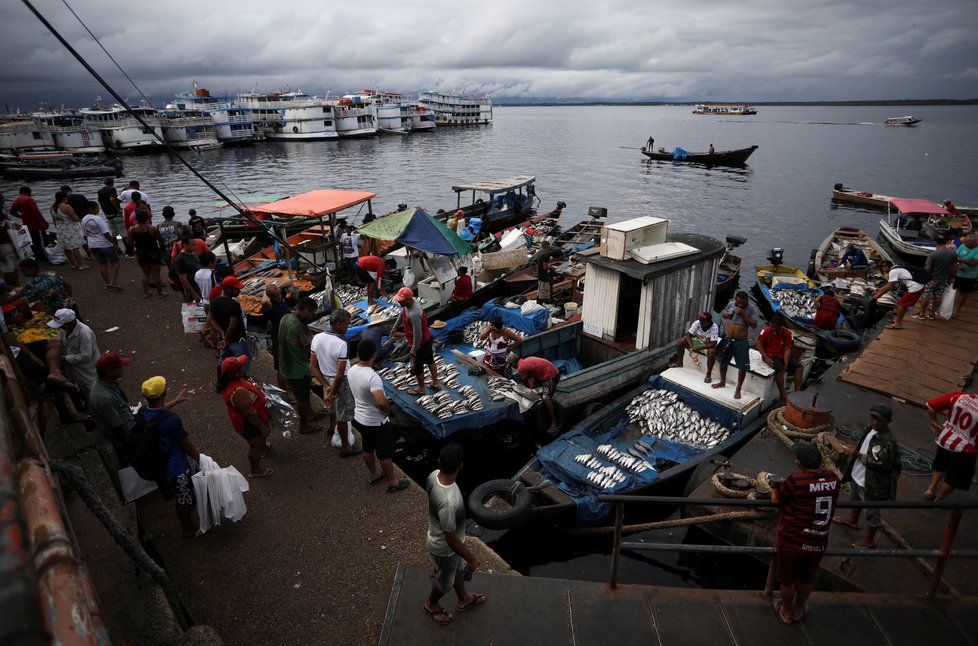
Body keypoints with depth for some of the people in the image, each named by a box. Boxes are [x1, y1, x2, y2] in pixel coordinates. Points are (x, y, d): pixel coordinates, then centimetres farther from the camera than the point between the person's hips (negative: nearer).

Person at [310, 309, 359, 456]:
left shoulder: (317, 338, -11)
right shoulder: (342, 344, -31)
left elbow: (313, 366, -5)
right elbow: (340, 374, -28)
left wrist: (327, 387, -6)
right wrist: (332, 393, -15)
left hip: (326, 379, 7)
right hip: (340, 383, -7)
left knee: (332, 405, 33)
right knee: (342, 416, 11)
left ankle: (332, 427, 61)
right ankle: (345, 448, 28)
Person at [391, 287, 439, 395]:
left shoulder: (413, 314, -38)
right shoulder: (411, 303, -7)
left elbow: (417, 334, -32)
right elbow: (402, 315, 13)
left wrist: (414, 349, -20)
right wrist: (395, 328, 26)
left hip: (421, 343, -9)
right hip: (427, 338, 9)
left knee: (416, 367, 13)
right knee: (430, 360, 25)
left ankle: (421, 388, 34)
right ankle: (435, 383, 43)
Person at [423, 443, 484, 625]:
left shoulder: (434, 475, -21)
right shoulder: (448, 502, -46)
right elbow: (451, 539, -30)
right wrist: (470, 558, -14)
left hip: (438, 534, 7)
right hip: (444, 548, -7)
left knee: (459, 570, 32)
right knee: (445, 581, 26)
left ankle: (464, 600, 59)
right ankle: (431, 604, 55)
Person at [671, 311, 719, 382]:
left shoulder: (714, 327, -29)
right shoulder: (697, 323, -20)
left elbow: (713, 344, -33)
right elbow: (688, 335, -14)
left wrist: (698, 348, -37)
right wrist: (691, 346, -30)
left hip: (708, 346, -4)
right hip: (697, 342, 4)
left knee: (712, 352, -38)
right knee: (680, 341, -15)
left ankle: (708, 375, -21)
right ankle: (679, 363, 5)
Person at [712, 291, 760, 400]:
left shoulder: (752, 308, -14)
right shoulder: (731, 304, -2)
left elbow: (754, 325, -17)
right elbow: (723, 313, 16)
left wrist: (743, 314, -25)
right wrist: (726, 314, -8)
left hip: (741, 342, -4)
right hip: (728, 339, 4)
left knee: (742, 366, 2)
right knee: (723, 361, 18)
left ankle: (738, 389, 17)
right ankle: (722, 382, 40)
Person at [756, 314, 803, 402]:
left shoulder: (787, 333, -6)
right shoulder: (766, 331, -13)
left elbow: (787, 349, -8)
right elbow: (759, 344, -10)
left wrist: (786, 364, -18)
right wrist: (765, 357, -20)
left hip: (782, 356, 5)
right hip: (770, 356, -5)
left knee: (798, 368, -10)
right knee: (779, 369, -30)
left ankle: (797, 392, -4)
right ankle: (782, 394, -19)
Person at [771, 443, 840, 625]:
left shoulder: (795, 481, -27)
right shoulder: (833, 479, -10)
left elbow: (775, 499, -11)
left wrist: (782, 486, 7)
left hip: (792, 542, -5)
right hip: (819, 543, 5)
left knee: (788, 580, 19)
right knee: (807, 579, 27)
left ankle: (786, 613, 40)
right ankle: (798, 610, 48)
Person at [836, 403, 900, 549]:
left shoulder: (888, 440, -29)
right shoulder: (870, 429, -3)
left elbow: (880, 462, -32)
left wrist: (857, 454, -31)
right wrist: (855, 447, 0)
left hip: (872, 483, -9)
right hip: (858, 476, 9)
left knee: (871, 512, 12)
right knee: (855, 499, 33)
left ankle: (869, 540, 31)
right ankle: (852, 520, 58)